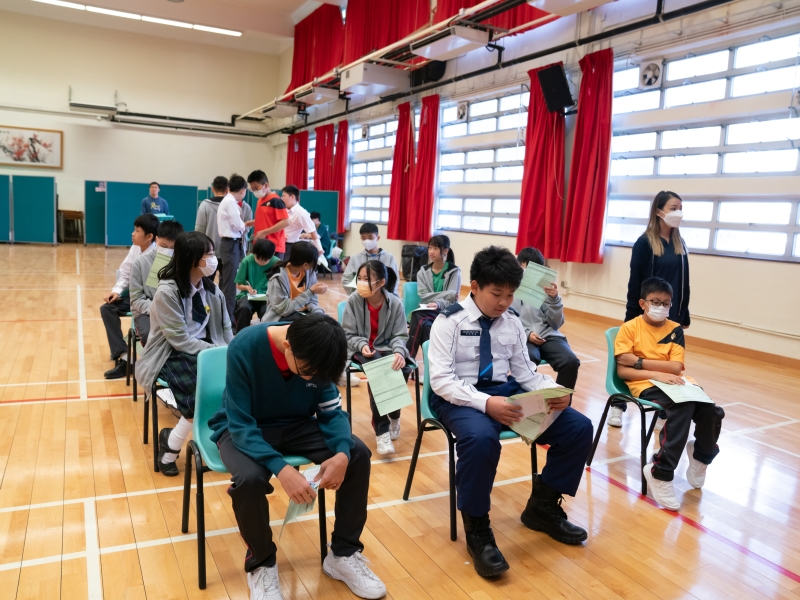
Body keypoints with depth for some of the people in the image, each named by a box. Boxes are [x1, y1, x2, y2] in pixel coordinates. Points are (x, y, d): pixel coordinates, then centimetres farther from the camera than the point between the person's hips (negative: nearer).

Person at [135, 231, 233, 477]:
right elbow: (181, 341, -19)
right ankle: (171, 446, -10)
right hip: (172, 356, -6)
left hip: (204, 351, 6)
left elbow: (226, 329, 4)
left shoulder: (211, 289, 6)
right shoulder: (167, 292, -15)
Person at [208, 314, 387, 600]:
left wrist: (342, 454, -30)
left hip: (295, 424, 4)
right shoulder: (244, 348, -30)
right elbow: (241, 425, -29)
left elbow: (331, 410, -10)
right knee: (249, 477, -36)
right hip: (243, 428, -3)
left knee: (357, 453, -17)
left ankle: (343, 553, 2)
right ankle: (261, 562, -5)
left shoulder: (316, 354, -17)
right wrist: (281, 468, -43)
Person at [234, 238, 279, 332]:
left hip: (267, 297, -1)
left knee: (267, 311, -34)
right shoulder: (247, 261, -4)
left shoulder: (277, 263, -5)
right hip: (248, 295, 1)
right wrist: (247, 287, -18)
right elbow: (238, 285, 4)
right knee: (244, 308, -33)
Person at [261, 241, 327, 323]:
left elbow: (312, 301, 1)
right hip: (281, 318, -5)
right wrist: (311, 292, -23)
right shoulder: (278, 277, -21)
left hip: (303, 314, 5)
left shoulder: (309, 272, -4)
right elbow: (284, 309, -21)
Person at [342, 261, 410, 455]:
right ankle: (382, 429, -24)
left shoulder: (395, 303, -8)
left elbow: (400, 335, -5)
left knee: (402, 369, -30)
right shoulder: (353, 301, -9)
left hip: (387, 348, 1)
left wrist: (399, 352, -27)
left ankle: (394, 415, 3)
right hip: (361, 349, -1)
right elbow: (348, 335, -4)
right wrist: (362, 345, -25)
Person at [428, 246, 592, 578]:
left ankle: (543, 507, 16)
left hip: (505, 392, 6)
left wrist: (555, 391, -10)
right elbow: (441, 380, -16)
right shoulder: (449, 321, -9)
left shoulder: (512, 322, 9)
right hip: (459, 397, -6)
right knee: (481, 439, -40)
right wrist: (486, 403, -31)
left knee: (579, 428, -7)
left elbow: (525, 371, 12)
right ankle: (477, 530, -13)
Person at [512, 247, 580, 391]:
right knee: (528, 362, -36)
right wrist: (526, 334, -14)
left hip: (548, 335, 3)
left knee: (571, 361, -24)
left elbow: (556, 324, 8)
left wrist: (554, 299, -7)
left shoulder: (544, 288, 11)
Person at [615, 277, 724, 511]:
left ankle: (701, 456, 14)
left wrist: (638, 361, -11)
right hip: (645, 384, -4)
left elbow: (676, 367, -4)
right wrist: (657, 373, -19)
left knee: (712, 412, -20)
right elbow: (622, 371, -8)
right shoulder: (629, 328, -2)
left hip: (674, 382, 5)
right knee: (681, 408, -33)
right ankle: (661, 473, -20)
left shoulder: (675, 329, 9)